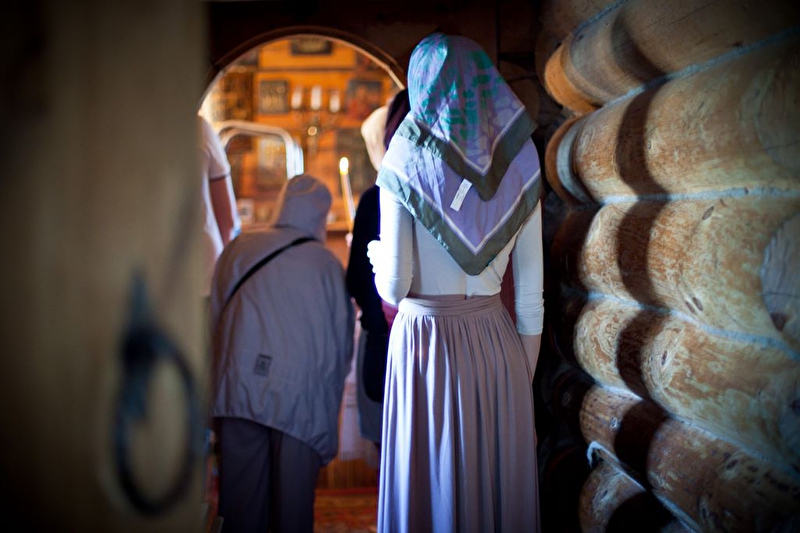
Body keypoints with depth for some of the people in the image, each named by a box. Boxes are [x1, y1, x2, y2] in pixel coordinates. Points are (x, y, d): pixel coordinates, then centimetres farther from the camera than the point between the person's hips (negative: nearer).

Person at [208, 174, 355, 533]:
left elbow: (215, 318, 12)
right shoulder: (326, 263, 0)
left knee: (242, 493, 10)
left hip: (239, 386, 2)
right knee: (293, 493, 7)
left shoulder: (239, 248, 5)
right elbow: (341, 339, 6)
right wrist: (328, 401, 19)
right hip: (300, 393, -2)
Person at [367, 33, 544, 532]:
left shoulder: (406, 167, -7)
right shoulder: (518, 168, 3)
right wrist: (524, 383, 13)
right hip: (498, 344, 3)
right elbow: (531, 294, 4)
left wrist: (376, 252, 13)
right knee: (501, 485, 13)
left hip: (427, 345, -3)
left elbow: (393, 287, -9)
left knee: (430, 488, 8)